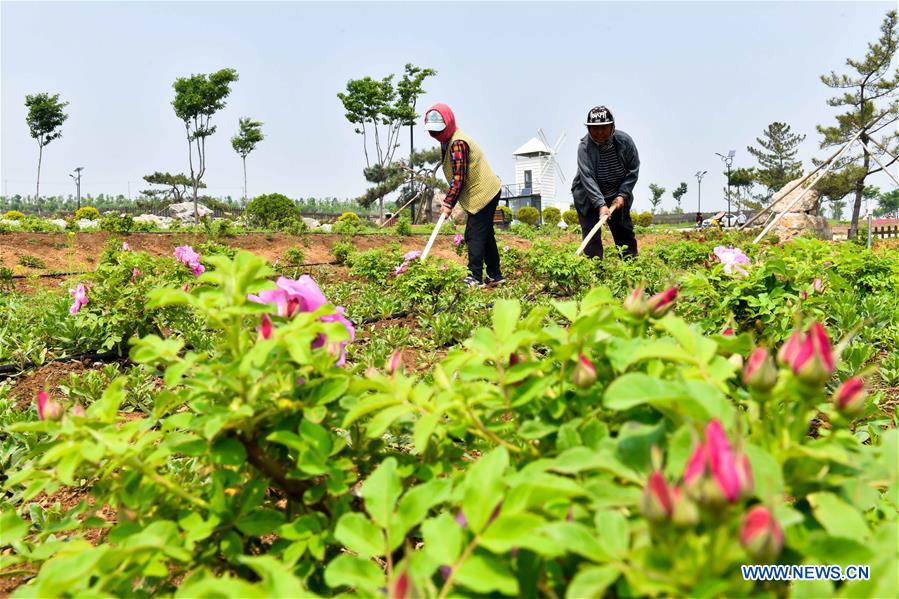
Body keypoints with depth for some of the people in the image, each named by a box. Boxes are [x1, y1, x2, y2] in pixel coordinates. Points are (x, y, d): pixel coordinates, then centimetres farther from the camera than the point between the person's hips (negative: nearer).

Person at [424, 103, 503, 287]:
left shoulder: (457, 144, -20)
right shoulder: (448, 142, 13)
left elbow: (459, 178, -23)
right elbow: (456, 176, 17)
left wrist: (448, 203, -19)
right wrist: (450, 201, 8)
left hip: (482, 194, -11)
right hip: (487, 193, 11)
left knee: (474, 235, -10)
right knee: (486, 235, 15)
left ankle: (475, 277, -7)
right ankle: (494, 275, 23)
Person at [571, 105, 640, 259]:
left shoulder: (624, 141, -13)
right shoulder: (584, 147, -23)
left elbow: (633, 170, -4)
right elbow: (587, 178, -31)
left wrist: (622, 195, -14)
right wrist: (601, 205, -40)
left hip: (617, 195, 3)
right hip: (589, 196, -3)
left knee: (625, 231, 7)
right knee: (591, 234, -9)